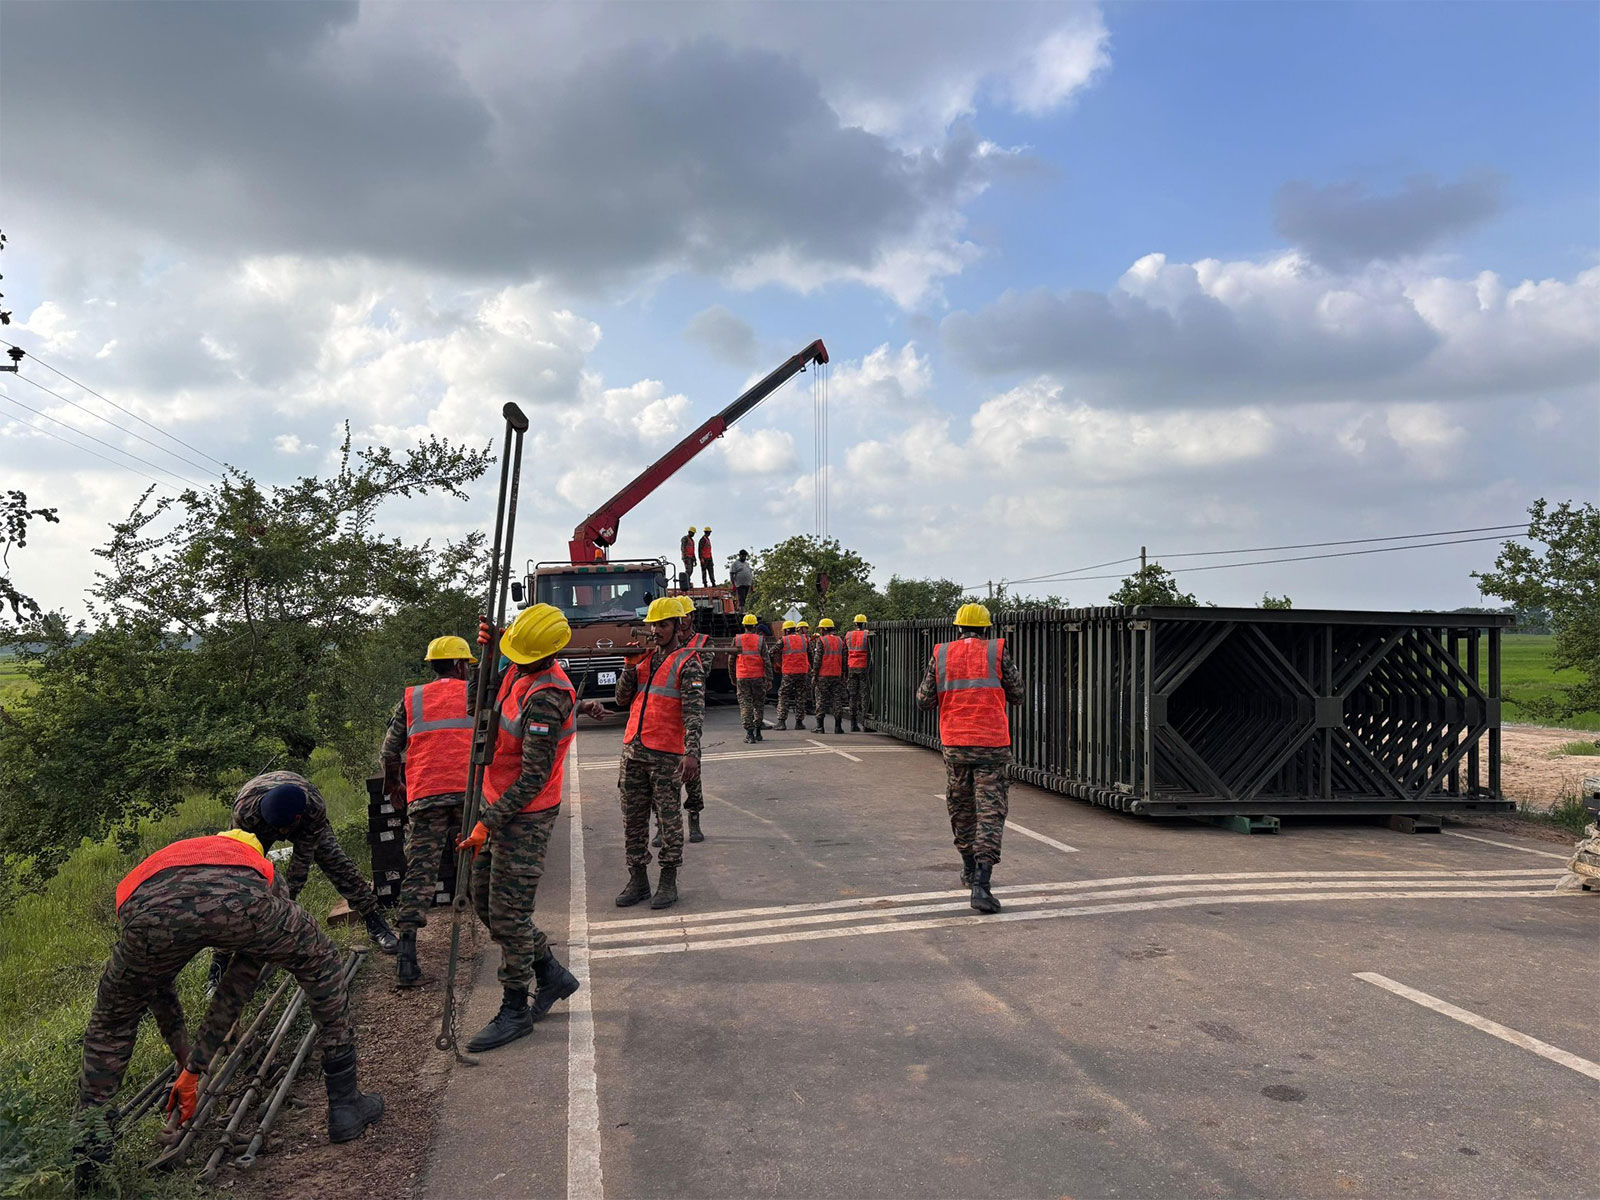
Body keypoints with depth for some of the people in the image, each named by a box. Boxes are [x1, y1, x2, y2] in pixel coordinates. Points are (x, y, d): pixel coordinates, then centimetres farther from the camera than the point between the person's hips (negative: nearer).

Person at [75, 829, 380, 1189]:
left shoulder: (148, 870, 47)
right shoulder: (265, 873, 43)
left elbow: (157, 988, 54)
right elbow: (240, 983, 41)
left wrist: (187, 1061, 66)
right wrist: (195, 1067, 48)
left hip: (150, 915, 2)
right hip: (237, 901, -2)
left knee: (111, 1021, 35)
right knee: (320, 968, 27)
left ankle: (87, 1147, 32)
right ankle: (345, 1104, 31)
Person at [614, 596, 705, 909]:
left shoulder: (688, 663, -5)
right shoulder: (645, 659, 16)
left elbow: (694, 711, -14)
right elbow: (622, 699, 14)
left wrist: (692, 752, -26)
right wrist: (629, 666, -1)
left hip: (666, 754, -6)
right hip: (633, 751, 7)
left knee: (669, 818, 1)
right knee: (633, 818, 10)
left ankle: (668, 882, 11)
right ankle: (638, 880, 20)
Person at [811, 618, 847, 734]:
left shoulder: (821, 640, -5)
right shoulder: (840, 640, 10)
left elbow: (817, 659, -9)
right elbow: (844, 659, 11)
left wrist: (814, 674, -5)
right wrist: (843, 674, 16)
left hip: (823, 676, -4)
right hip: (837, 675, 4)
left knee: (821, 701, 2)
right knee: (837, 700, 5)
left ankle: (820, 727, 2)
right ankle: (838, 727, 4)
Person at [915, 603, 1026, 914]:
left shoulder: (940, 654, 4)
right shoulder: (997, 651, 0)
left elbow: (924, 700, 6)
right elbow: (1017, 696, 7)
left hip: (954, 743, 3)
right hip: (992, 743, -2)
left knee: (960, 807, 21)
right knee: (990, 812, -3)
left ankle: (969, 868, 35)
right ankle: (981, 883, -14)